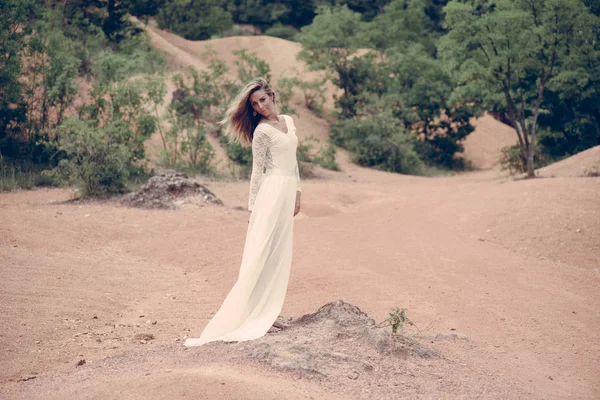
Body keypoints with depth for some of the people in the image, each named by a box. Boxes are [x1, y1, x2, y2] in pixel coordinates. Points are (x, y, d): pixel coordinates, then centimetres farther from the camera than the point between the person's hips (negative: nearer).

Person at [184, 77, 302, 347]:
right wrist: (253, 208, -8)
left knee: (279, 256, 7)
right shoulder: (262, 131, -8)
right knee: (260, 255, -10)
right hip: (272, 191, -8)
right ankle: (245, 317, -10)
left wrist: (297, 191, 14)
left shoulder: (288, 121, 14)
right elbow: (258, 170, -8)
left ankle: (266, 315, 12)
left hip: (288, 193, 8)